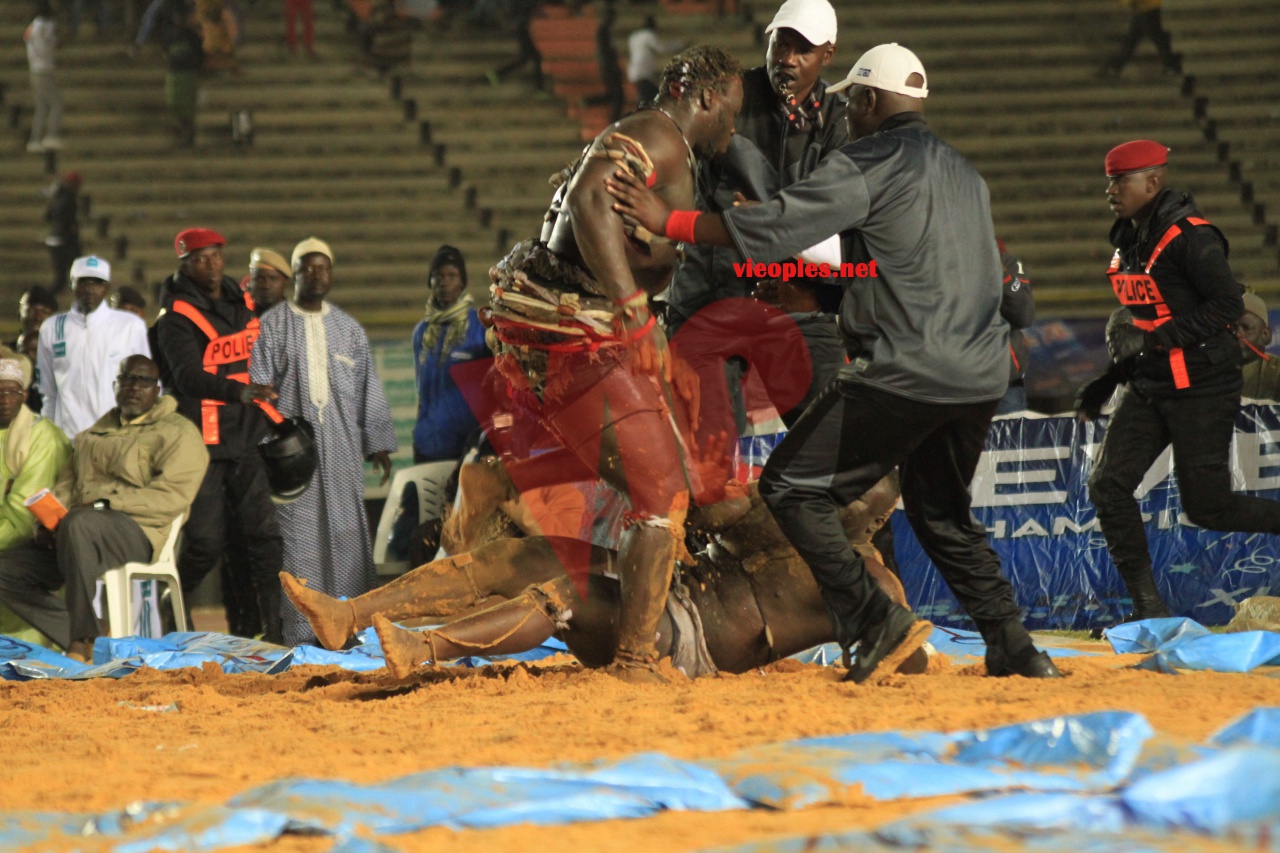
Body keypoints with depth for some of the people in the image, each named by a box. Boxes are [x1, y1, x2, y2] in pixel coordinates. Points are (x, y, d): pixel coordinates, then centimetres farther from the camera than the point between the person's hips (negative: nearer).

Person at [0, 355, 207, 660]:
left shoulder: (177, 433, 4)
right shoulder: (97, 432, 27)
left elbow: (173, 496, -11)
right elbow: (67, 483, 23)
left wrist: (105, 503, -18)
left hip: (136, 532, -8)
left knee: (78, 523, -40)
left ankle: (82, 641, -35)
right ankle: (84, 641, -9)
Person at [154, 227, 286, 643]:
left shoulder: (243, 305, 12)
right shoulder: (177, 318, -7)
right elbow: (189, 376, -21)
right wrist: (238, 391, -33)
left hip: (244, 440, 5)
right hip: (201, 443, -5)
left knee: (262, 535, -4)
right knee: (207, 540, -5)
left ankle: (266, 631, -3)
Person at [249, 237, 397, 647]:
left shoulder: (349, 329, 14)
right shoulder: (272, 326, 5)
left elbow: (369, 389, 15)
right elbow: (257, 386, 1)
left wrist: (378, 443, 8)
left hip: (341, 446, 3)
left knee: (346, 528, -2)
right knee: (298, 532, -6)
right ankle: (300, 627, -5)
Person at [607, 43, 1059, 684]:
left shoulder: (869, 163, -5)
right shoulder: (965, 174, 20)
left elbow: (775, 226, -11)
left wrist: (668, 222, -4)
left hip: (905, 372, -8)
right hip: (982, 375, 8)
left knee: (792, 487, -1)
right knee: (943, 513, 25)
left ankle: (877, 624, -10)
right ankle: (1013, 648, 19)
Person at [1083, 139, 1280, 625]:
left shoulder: (1189, 235, -16)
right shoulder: (1127, 239, 11)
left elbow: (1228, 305, -22)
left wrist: (1153, 339, -22)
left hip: (1202, 388, -8)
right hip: (1150, 386, 8)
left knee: (1206, 508, -6)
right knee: (1108, 486, -4)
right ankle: (1148, 607, 2)